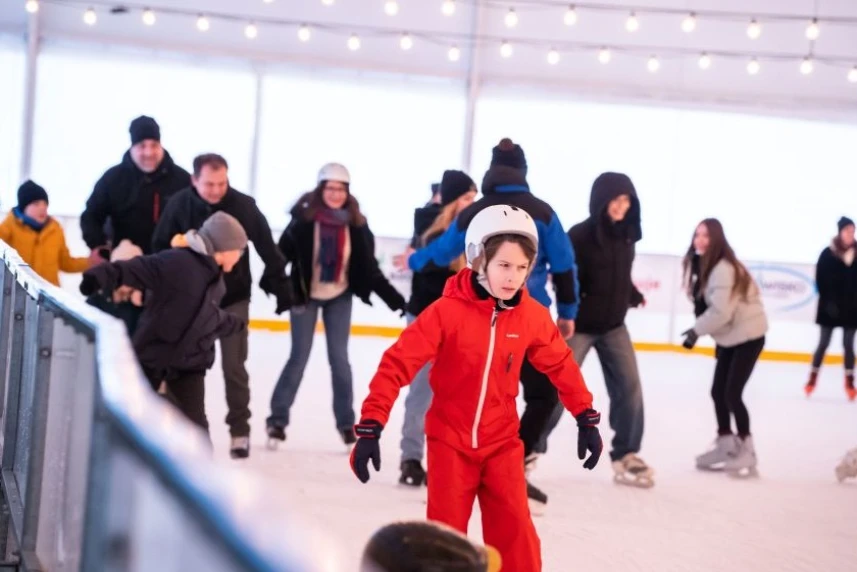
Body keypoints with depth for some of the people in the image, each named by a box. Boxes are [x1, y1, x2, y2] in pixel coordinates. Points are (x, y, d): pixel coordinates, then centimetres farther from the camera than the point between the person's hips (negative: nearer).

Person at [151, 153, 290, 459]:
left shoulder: (243, 206, -18)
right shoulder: (179, 204, -15)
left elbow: (267, 248, -10)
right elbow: (160, 248, -6)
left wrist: (280, 287, -8)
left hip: (233, 297, -1)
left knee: (233, 367, 1)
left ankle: (240, 431, 10)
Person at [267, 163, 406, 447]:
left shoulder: (356, 224, -7)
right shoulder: (304, 220, -16)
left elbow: (369, 268, -2)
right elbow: (282, 254, -12)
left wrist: (392, 297, -6)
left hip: (339, 297, 2)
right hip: (305, 295, -2)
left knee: (339, 358, 3)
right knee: (299, 357, 0)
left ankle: (346, 422, 13)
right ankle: (277, 419, 12)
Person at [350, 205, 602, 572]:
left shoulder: (533, 316, -7)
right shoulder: (448, 310, -18)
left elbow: (561, 365, 9)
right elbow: (398, 363, -18)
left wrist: (586, 418, 11)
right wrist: (370, 427, -21)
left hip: (502, 442, 2)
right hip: (449, 439, -2)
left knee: (515, 533, -2)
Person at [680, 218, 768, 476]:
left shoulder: (724, 269, -25)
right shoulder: (701, 265, 5)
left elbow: (721, 311, -30)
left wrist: (696, 331, -20)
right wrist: (717, 339, 2)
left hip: (748, 336, -9)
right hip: (729, 337, 9)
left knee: (732, 393, -12)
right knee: (718, 391, 8)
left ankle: (746, 451, -2)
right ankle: (725, 445, 20)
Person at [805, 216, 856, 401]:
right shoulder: (828, 254, -8)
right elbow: (821, 281, -8)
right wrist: (829, 302, -15)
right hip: (831, 308, -2)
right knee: (824, 343, 5)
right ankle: (812, 379, 15)